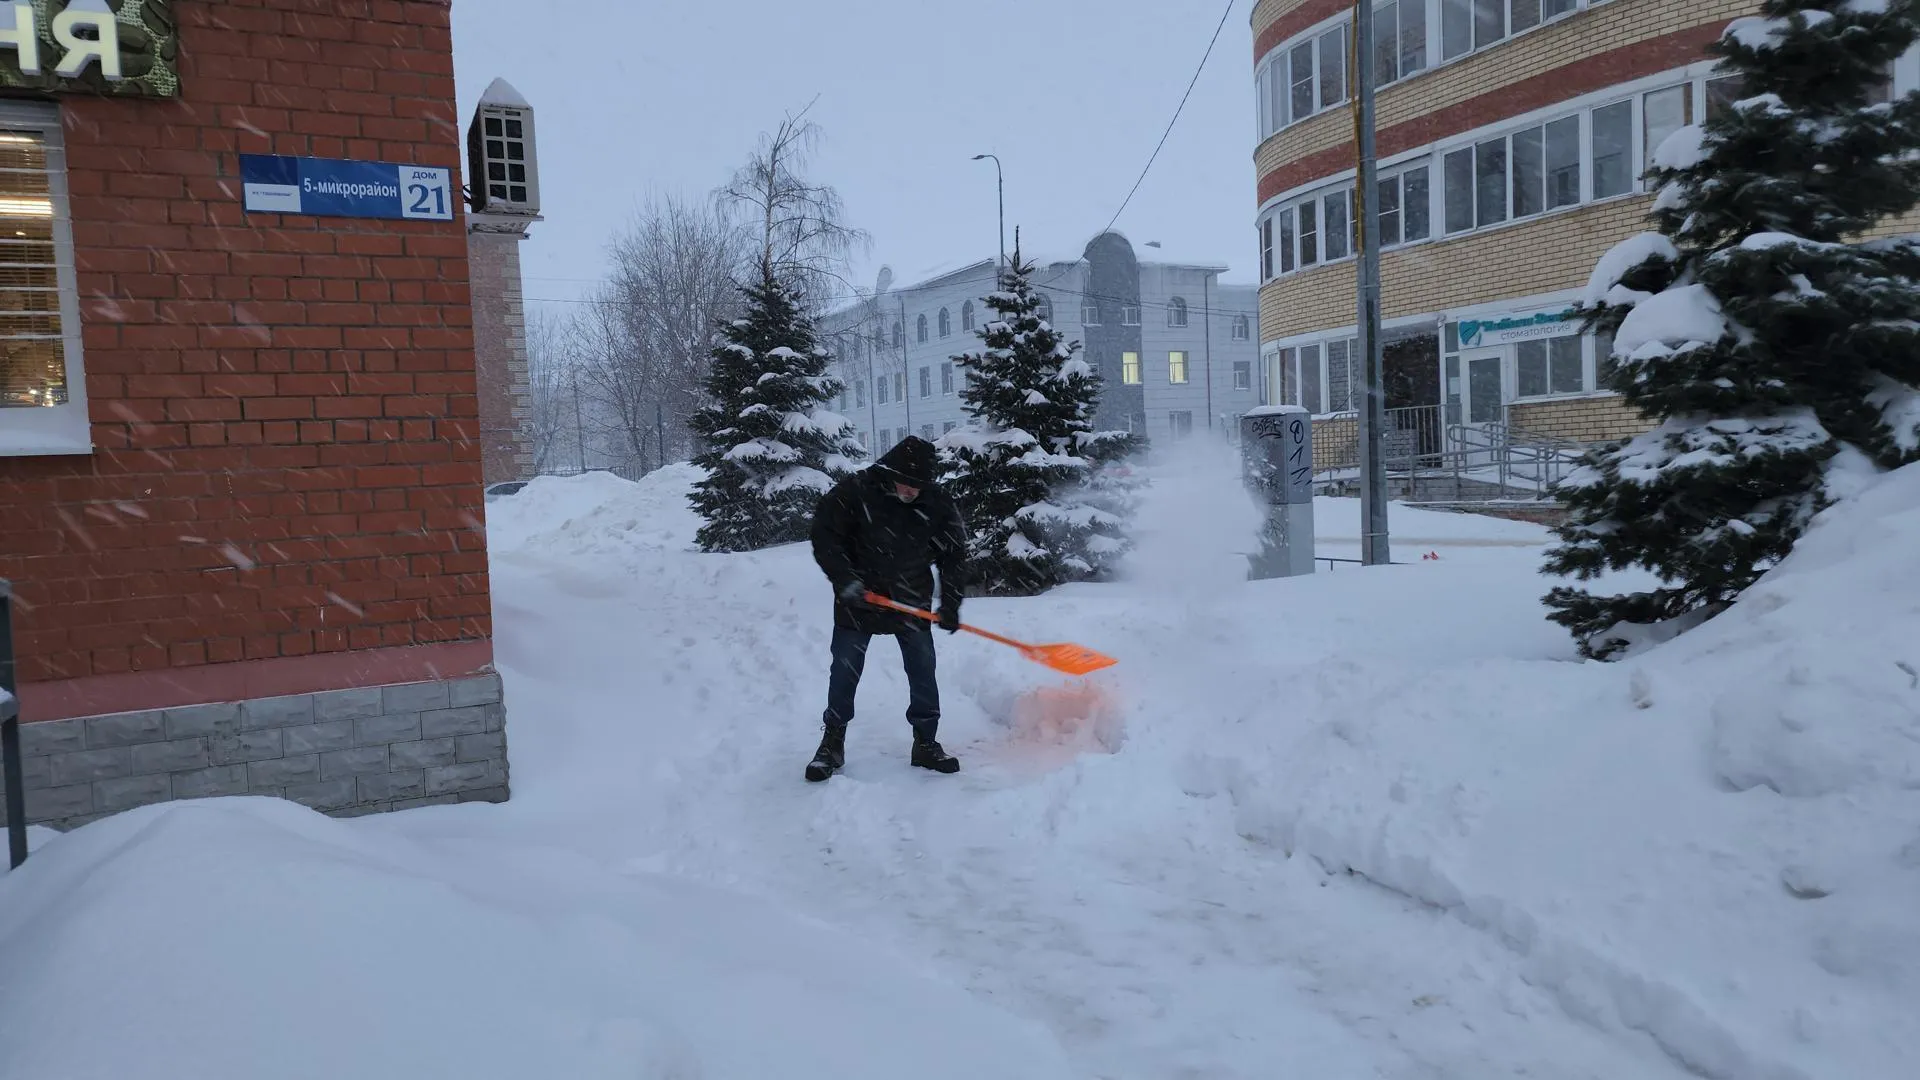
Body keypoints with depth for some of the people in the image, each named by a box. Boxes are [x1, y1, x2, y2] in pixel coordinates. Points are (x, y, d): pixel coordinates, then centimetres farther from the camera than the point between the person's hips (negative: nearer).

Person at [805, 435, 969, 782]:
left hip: (912, 604, 2)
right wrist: (846, 580, -22)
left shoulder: (937, 503, -11)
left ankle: (925, 743, 18)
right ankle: (832, 745, 19)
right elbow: (824, 538, -11)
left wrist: (950, 604, -5)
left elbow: (954, 554, -1)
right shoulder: (853, 493, -18)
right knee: (844, 673, 4)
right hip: (859, 602, -2)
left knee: (923, 673, 3)